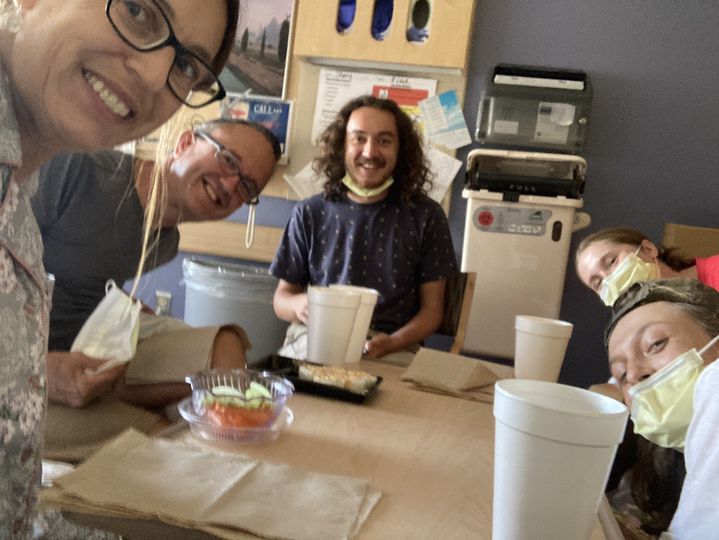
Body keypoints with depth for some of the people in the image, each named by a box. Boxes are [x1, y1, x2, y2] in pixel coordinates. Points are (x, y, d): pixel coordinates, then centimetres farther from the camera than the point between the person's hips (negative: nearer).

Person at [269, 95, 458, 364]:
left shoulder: (425, 216, 3)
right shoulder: (310, 214, 5)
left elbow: (432, 309, 5)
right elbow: (282, 296, 13)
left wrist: (392, 343, -15)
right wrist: (298, 305, -12)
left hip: (391, 351, -1)